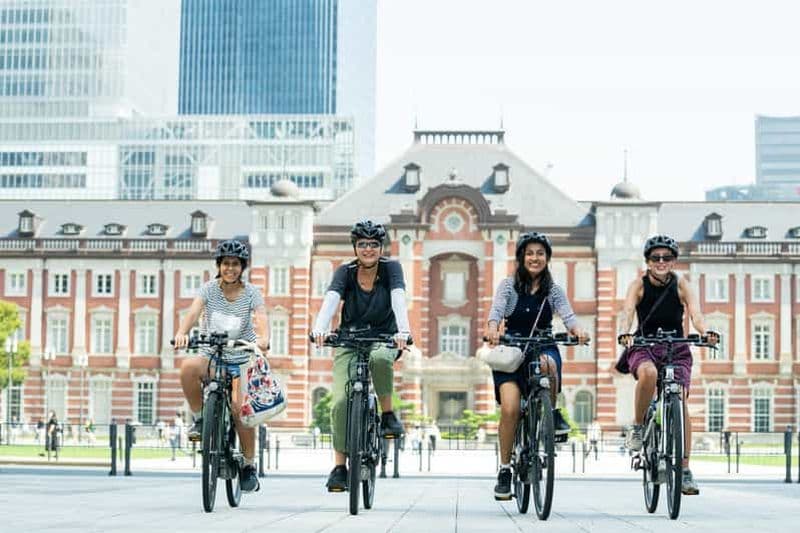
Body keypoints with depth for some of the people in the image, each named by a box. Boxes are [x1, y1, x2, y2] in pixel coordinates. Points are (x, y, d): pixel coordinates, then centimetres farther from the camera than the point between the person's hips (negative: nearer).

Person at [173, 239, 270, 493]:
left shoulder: (251, 293, -3)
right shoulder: (209, 289, -2)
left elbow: (261, 318, -21)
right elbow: (193, 312, -19)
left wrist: (263, 338, -44)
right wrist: (182, 333, -41)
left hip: (241, 360, -1)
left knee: (240, 408, -19)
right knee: (188, 366, -34)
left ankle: (250, 465, 1)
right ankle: (199, 418, -11)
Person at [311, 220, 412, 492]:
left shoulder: (391, 268, -8)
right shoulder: (346, 272, -7)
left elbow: (398, 300, -24)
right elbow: (330, 300, -24)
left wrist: (403, 331, -43)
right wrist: (319, 329, -44)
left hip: (383, 338, -1)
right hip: (348, 341, 1)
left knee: (380, 358, -38)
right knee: (340, 401, -15)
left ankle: (387, 414, -14)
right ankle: (339, 466, -5)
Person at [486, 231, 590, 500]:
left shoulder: (553, 290, 6)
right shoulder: (509, 285, 1)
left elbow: (567, 315, -9)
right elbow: (496, 310, -14)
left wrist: (577, 329, -33)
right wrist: (493, 329, -38)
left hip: (543, 346, 1)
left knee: (548, 364, -38)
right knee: (510, 408, -18)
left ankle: (552, 413, -11)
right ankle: (504, 470, -5)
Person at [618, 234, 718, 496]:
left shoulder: (681, 285, -3)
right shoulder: (639, 285, -5)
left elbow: (695, 313, -18)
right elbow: (628, 312, -21)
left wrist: (706, 333, -40)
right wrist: (625, 334, -43)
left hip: (676, 349, 1)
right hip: (644, 347, -1)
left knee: (680, 403, -14)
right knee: (648, 373, -36)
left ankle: (685, 471, -9)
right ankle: (637, 427, -14)